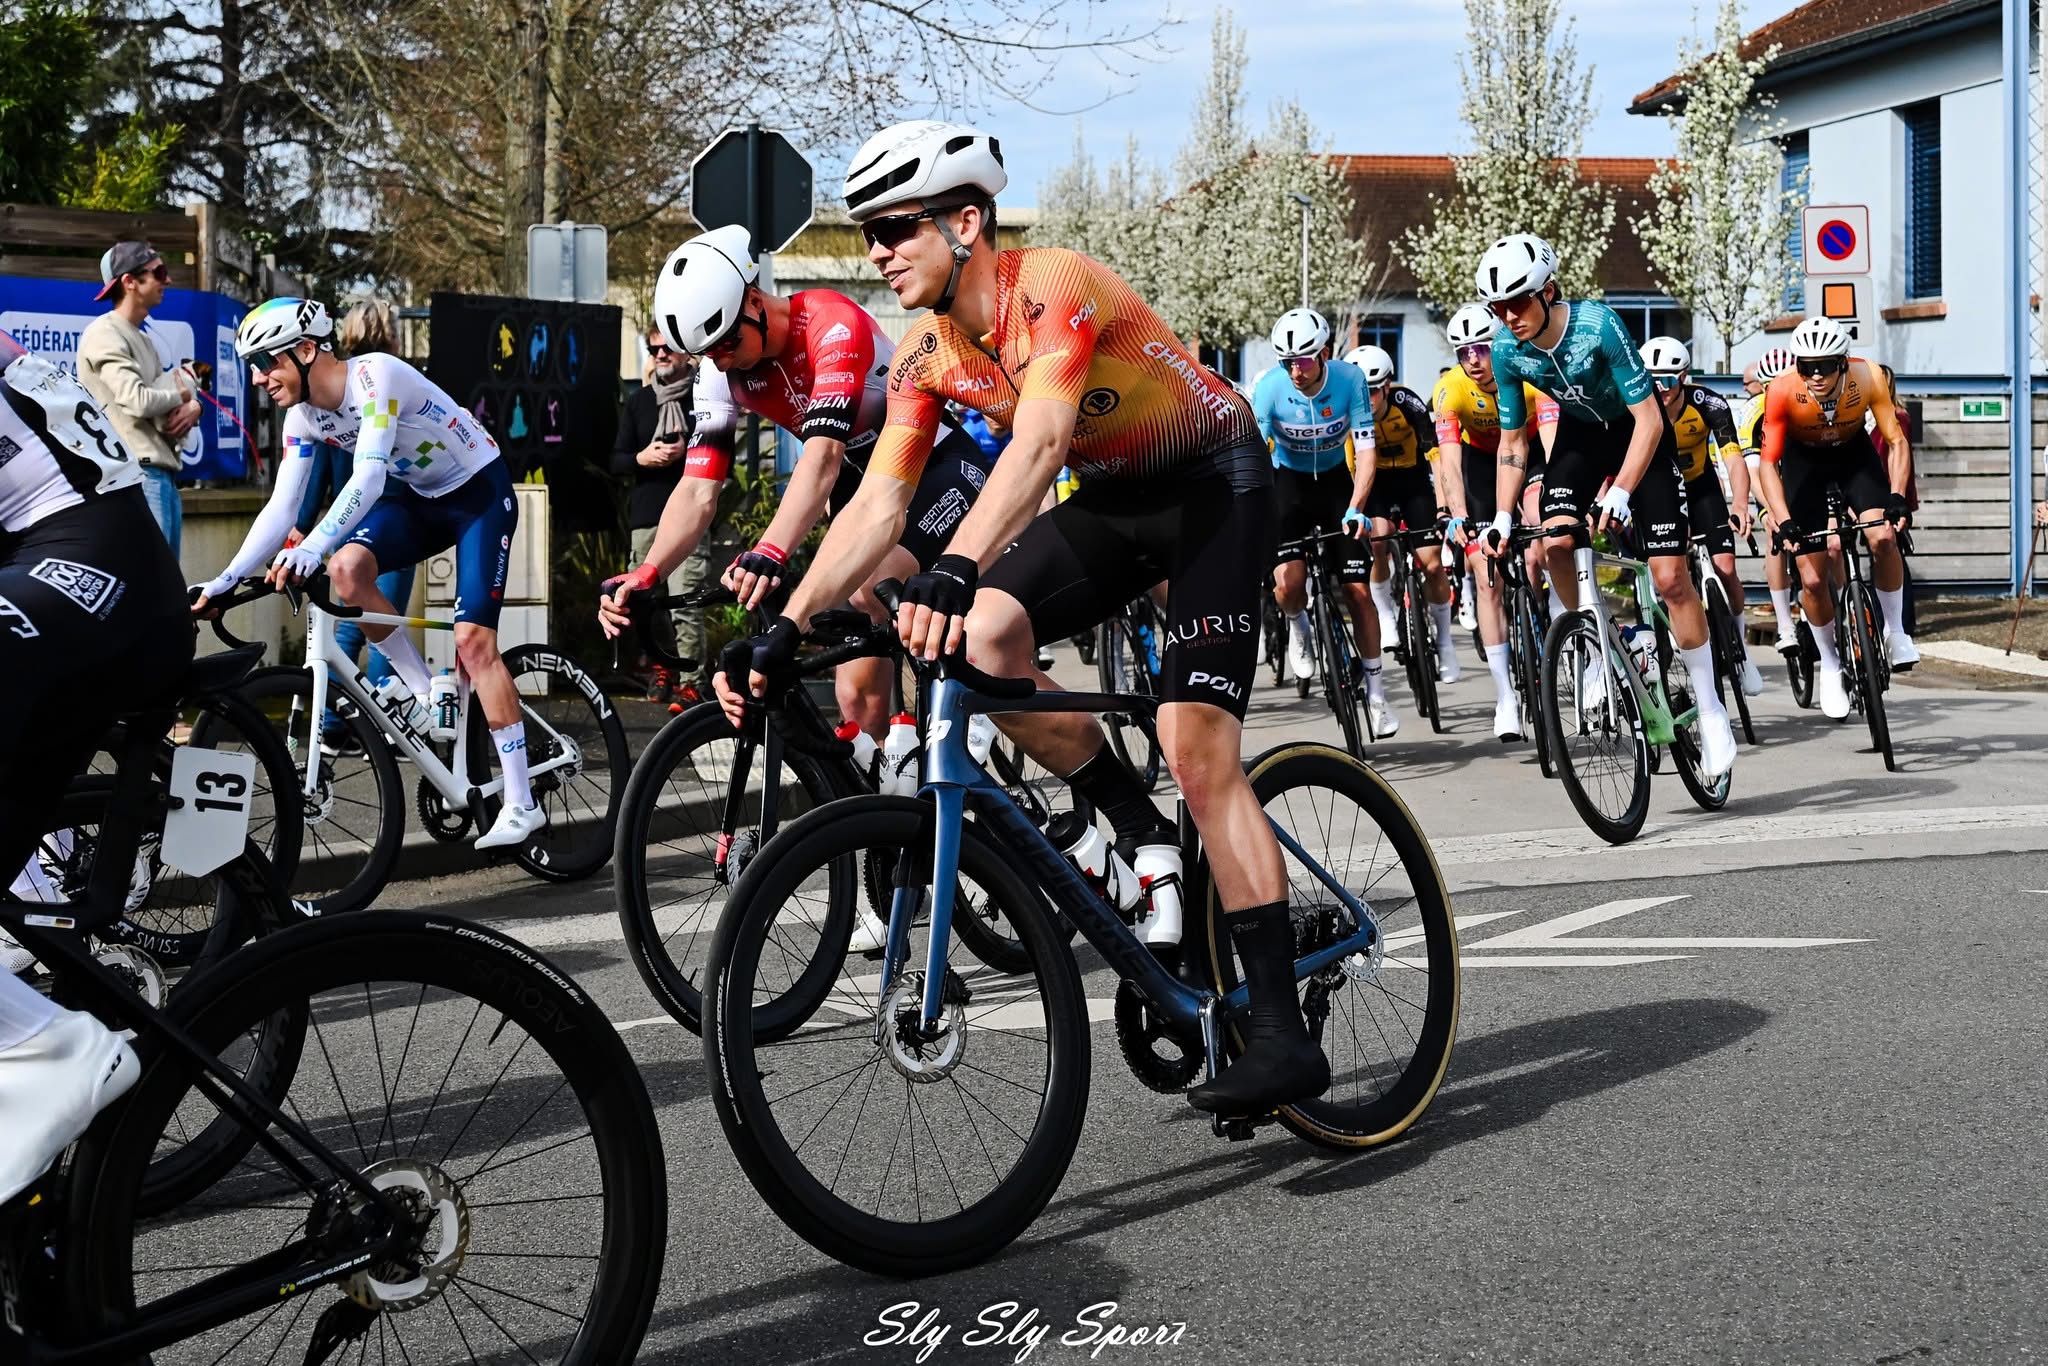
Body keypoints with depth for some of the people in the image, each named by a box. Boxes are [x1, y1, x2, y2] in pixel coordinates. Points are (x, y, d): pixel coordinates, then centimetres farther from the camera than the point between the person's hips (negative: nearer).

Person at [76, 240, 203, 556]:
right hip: (138, 474, -10)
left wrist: (191, 408, -4)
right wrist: (180, 396, -1)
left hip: (164, 471, 10)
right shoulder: (104, 334, -8)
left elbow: (166, 391, 20)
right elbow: (138, 401, -20)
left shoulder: (143, 339, 22)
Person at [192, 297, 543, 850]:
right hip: (418, 498, 7)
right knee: (347, 567, -22)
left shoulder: (374, 376, -28)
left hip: (481, 492, -7)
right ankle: (419, 686, -2)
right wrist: (227, 579, -15)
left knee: (473, 640, -17)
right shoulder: (304, 417, -5)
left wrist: (311, 548, -51)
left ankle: (522, 804, -14)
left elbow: (369, 477, -39)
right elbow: (281, 507, -5)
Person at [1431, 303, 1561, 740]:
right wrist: (1458, 518, -48)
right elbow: (1449, 461, -33)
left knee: (1541, 527, -32)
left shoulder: (1530, 375, -28)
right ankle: (1505, 696, -3)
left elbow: (1553, 443, -38)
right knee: (1488, 581, -7)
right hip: (1481, 461, 0)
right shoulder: (1451, 389, -26)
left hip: (1529, 454, 0)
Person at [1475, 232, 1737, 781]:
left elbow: (1650, 420, -30)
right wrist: (1502, 517, -14)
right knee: (1557, 538, -24)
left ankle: (1710, 709, 3)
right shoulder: (1506, 349, -18)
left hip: (1640, 430, -4)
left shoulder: (1598, 324, -33)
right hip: (1581, 433, 4)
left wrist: (1620, 493, -40)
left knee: (1670, 576, -9)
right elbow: (1512, 440, -5)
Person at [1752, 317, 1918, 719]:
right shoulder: (1782, 391, -32)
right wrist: (1784, 522, -37)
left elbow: (1896, 441, -20)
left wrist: (1897, 497, -34)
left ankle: (1895, 631, -2)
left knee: (1884, 539, -25)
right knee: (1812, 579, -5)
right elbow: (1768, 462, -26)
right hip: (1803, 459, 0)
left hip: (1853, 451, 1)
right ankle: (1829, 664, 18)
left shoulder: (1868, 378, -30)